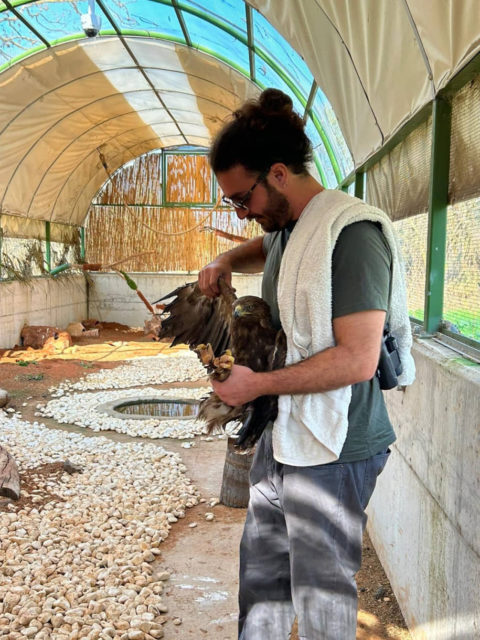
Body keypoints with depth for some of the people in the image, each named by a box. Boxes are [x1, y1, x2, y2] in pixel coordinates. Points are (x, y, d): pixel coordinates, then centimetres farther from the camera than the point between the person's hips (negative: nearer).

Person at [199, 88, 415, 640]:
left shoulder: (351, 233, -21)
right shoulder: (288, 226, 9)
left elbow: (357, 360, -26)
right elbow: (266, 249, 35)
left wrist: (257, 384, -18)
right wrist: (227, 262, 13)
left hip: (332, 451, -9)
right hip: (283, 435, 9)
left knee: (322, 594, 9)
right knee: (261, 570, 22)